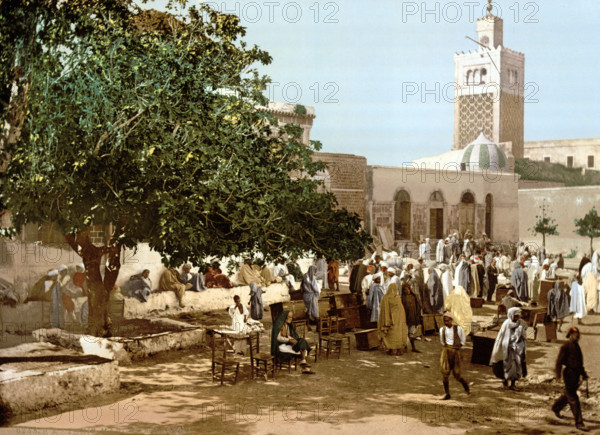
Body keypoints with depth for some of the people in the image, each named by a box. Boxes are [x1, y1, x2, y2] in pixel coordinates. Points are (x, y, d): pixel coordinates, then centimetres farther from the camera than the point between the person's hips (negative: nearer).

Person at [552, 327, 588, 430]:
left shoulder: (577, 346, 14)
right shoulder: (566, 347, -12)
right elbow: (559, 361, -15)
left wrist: (583, 374, 21)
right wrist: (558, 374, -22)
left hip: (576, 375, 9)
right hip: (569, 374, -9)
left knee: (568, 395, 21)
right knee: (573, 399, -8)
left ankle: (556, 408, 43)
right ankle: (578, 422, -6)